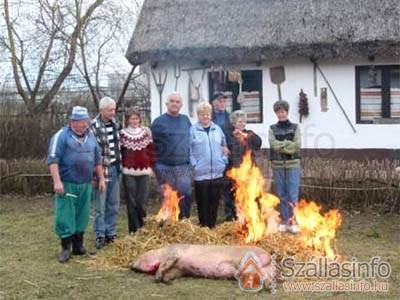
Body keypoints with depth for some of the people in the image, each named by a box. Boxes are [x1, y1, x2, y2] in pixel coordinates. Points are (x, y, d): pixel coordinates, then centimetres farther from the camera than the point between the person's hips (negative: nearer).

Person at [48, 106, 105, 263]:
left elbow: (97, 159, 19)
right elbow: (53, 160, -14)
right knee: (65, 215, -2)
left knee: (82, 215, 11)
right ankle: (66, 247, 8)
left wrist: (101, 178, 15)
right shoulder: (61, 136, -8)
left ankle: (78, 245, 23)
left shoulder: (90, 136, 11)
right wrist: (57, 181, -21)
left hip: (86, 184, 5)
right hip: (67, 184, -5)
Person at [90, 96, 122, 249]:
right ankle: (100, 236, 12)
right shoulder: (93, 127, -13)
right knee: (100, 205, 2)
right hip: (102, 169, -6)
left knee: (113, 205, 13)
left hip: (115, 168, 6)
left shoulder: (115, 123, 7)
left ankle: (111, 233, 24)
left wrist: (119, 165, 14)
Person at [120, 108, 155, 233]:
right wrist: (121, 166, -3)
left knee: (142, 202, 3)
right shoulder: (122, 134, 0)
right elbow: (119, 152, 2)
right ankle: (134, 230, 7)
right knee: (132, 202, 1)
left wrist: (151, 165, 6)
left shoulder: (146, 132, 7)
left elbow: (151, 150, 11)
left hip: (144, 171, 2)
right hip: (129, 172, -2)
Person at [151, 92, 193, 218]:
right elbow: (151, 144, -2)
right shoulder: (159, 121, 0)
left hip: (184, 166, 3)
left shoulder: (186, 120, 11)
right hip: (165, 167, -2)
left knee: (186, 196, -5)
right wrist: (154, 164, -5)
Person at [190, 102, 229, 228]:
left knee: (214, 203, 10)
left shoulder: (217, 129, 11)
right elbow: (189, 149, -6)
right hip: (201, 173, -4)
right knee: (203, 203, 1)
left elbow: (224, 147, 18)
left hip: (217, 173, 4)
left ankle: (213, 227, 21)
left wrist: (224, 161, 7)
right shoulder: (193, 130, -4)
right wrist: (194, 164, -12)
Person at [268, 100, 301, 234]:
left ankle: (293, 221, 2)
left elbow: (297, 146, -8)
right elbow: (273, 144, -8)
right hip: (277, 165, 2)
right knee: (281, 194, 7)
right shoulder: (272, 128, 9)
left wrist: (280, 146, -11)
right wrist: (288, 144, -13)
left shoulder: (295, 127, 5)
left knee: (293, 194, -5)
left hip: (293, 164, -2)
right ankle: (284, 221, 16)